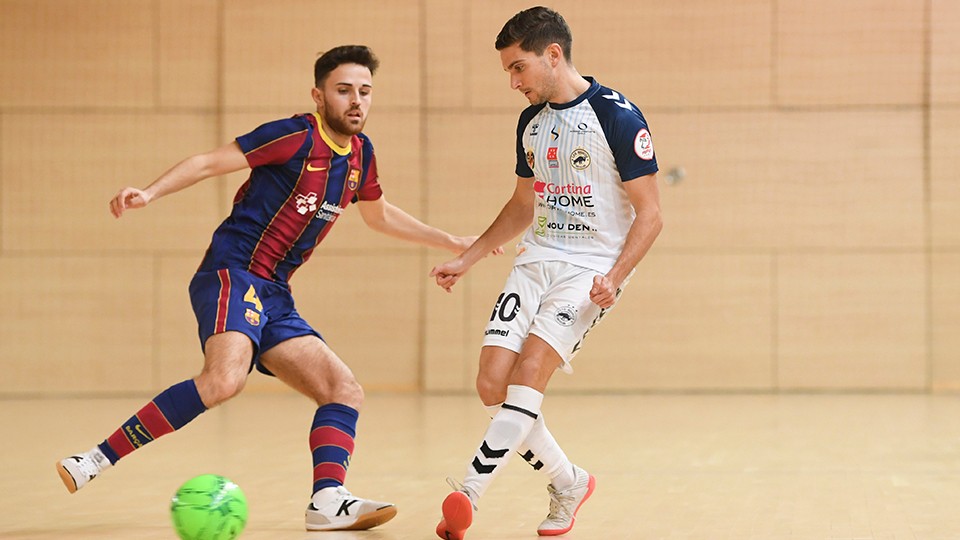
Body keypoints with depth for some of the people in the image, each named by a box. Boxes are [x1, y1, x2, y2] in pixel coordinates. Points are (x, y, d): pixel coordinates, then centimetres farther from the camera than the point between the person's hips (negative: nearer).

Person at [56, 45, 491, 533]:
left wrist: (450, 242, 37)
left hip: (273, 296, 9)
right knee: (225, 377, -32)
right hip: (231, 274, -9)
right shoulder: (297, 136, -8)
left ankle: (329, 501, -13)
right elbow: (209, 163, -10)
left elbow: (380, 217, 33)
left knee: (345, 392, 0)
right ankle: (97, 460, -28)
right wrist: (149, 192, -24)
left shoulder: (360, 153, 14)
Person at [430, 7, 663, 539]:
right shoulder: (530, 121, 11)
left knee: (529, 371, -23)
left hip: (591, 267, -7)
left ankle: (468, 491, -23)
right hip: (535, 260, 7)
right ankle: (568, 484, 12)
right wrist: (466, 259, 21)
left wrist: (615, 277, -23)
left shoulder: (617, 116, -11)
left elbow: (649, 214, -10)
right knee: (492, 384, -6)